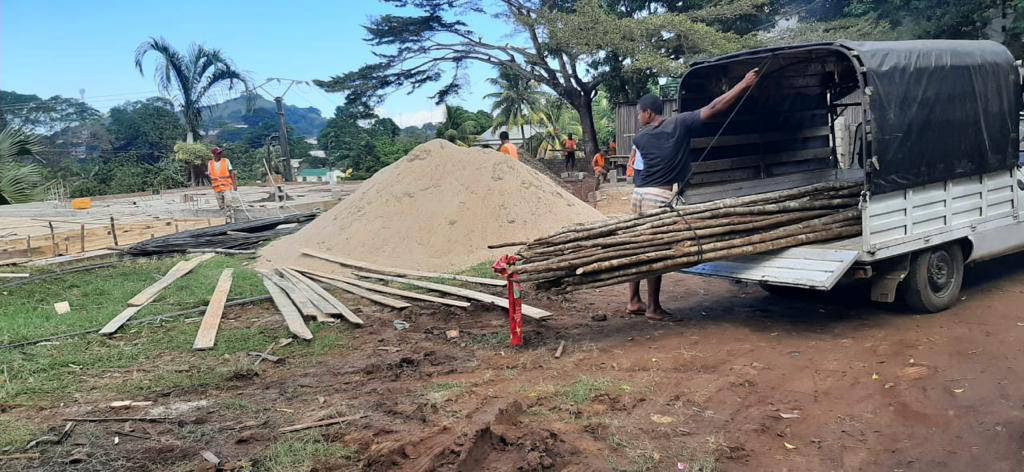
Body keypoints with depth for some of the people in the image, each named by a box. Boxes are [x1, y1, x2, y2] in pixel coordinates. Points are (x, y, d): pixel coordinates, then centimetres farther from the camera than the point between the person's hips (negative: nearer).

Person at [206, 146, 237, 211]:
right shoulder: (210, 163, 5)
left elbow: (231, 172, -1)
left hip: (226, 186, -2)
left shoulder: (226, 161, -1)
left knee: (228, 204, -15)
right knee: (221, 206, 6)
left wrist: (234, 184, -7)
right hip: (217, 187, 3)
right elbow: (209, 174, 18)